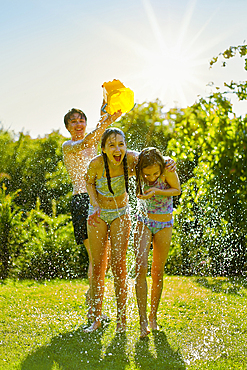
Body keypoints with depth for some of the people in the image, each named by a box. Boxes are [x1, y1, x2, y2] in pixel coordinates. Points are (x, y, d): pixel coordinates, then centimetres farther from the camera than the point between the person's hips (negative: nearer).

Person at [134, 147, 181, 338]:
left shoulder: (168, 169, -22)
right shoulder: (138, 170, -16)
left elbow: (177, 190, -7)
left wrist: (156, 191, -24)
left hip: (164, 225, 0)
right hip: (144, 222, 1)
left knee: (157, 273, 6)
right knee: (141, 268, -14)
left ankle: (153, 317, 24)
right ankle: (143, 320, -13)